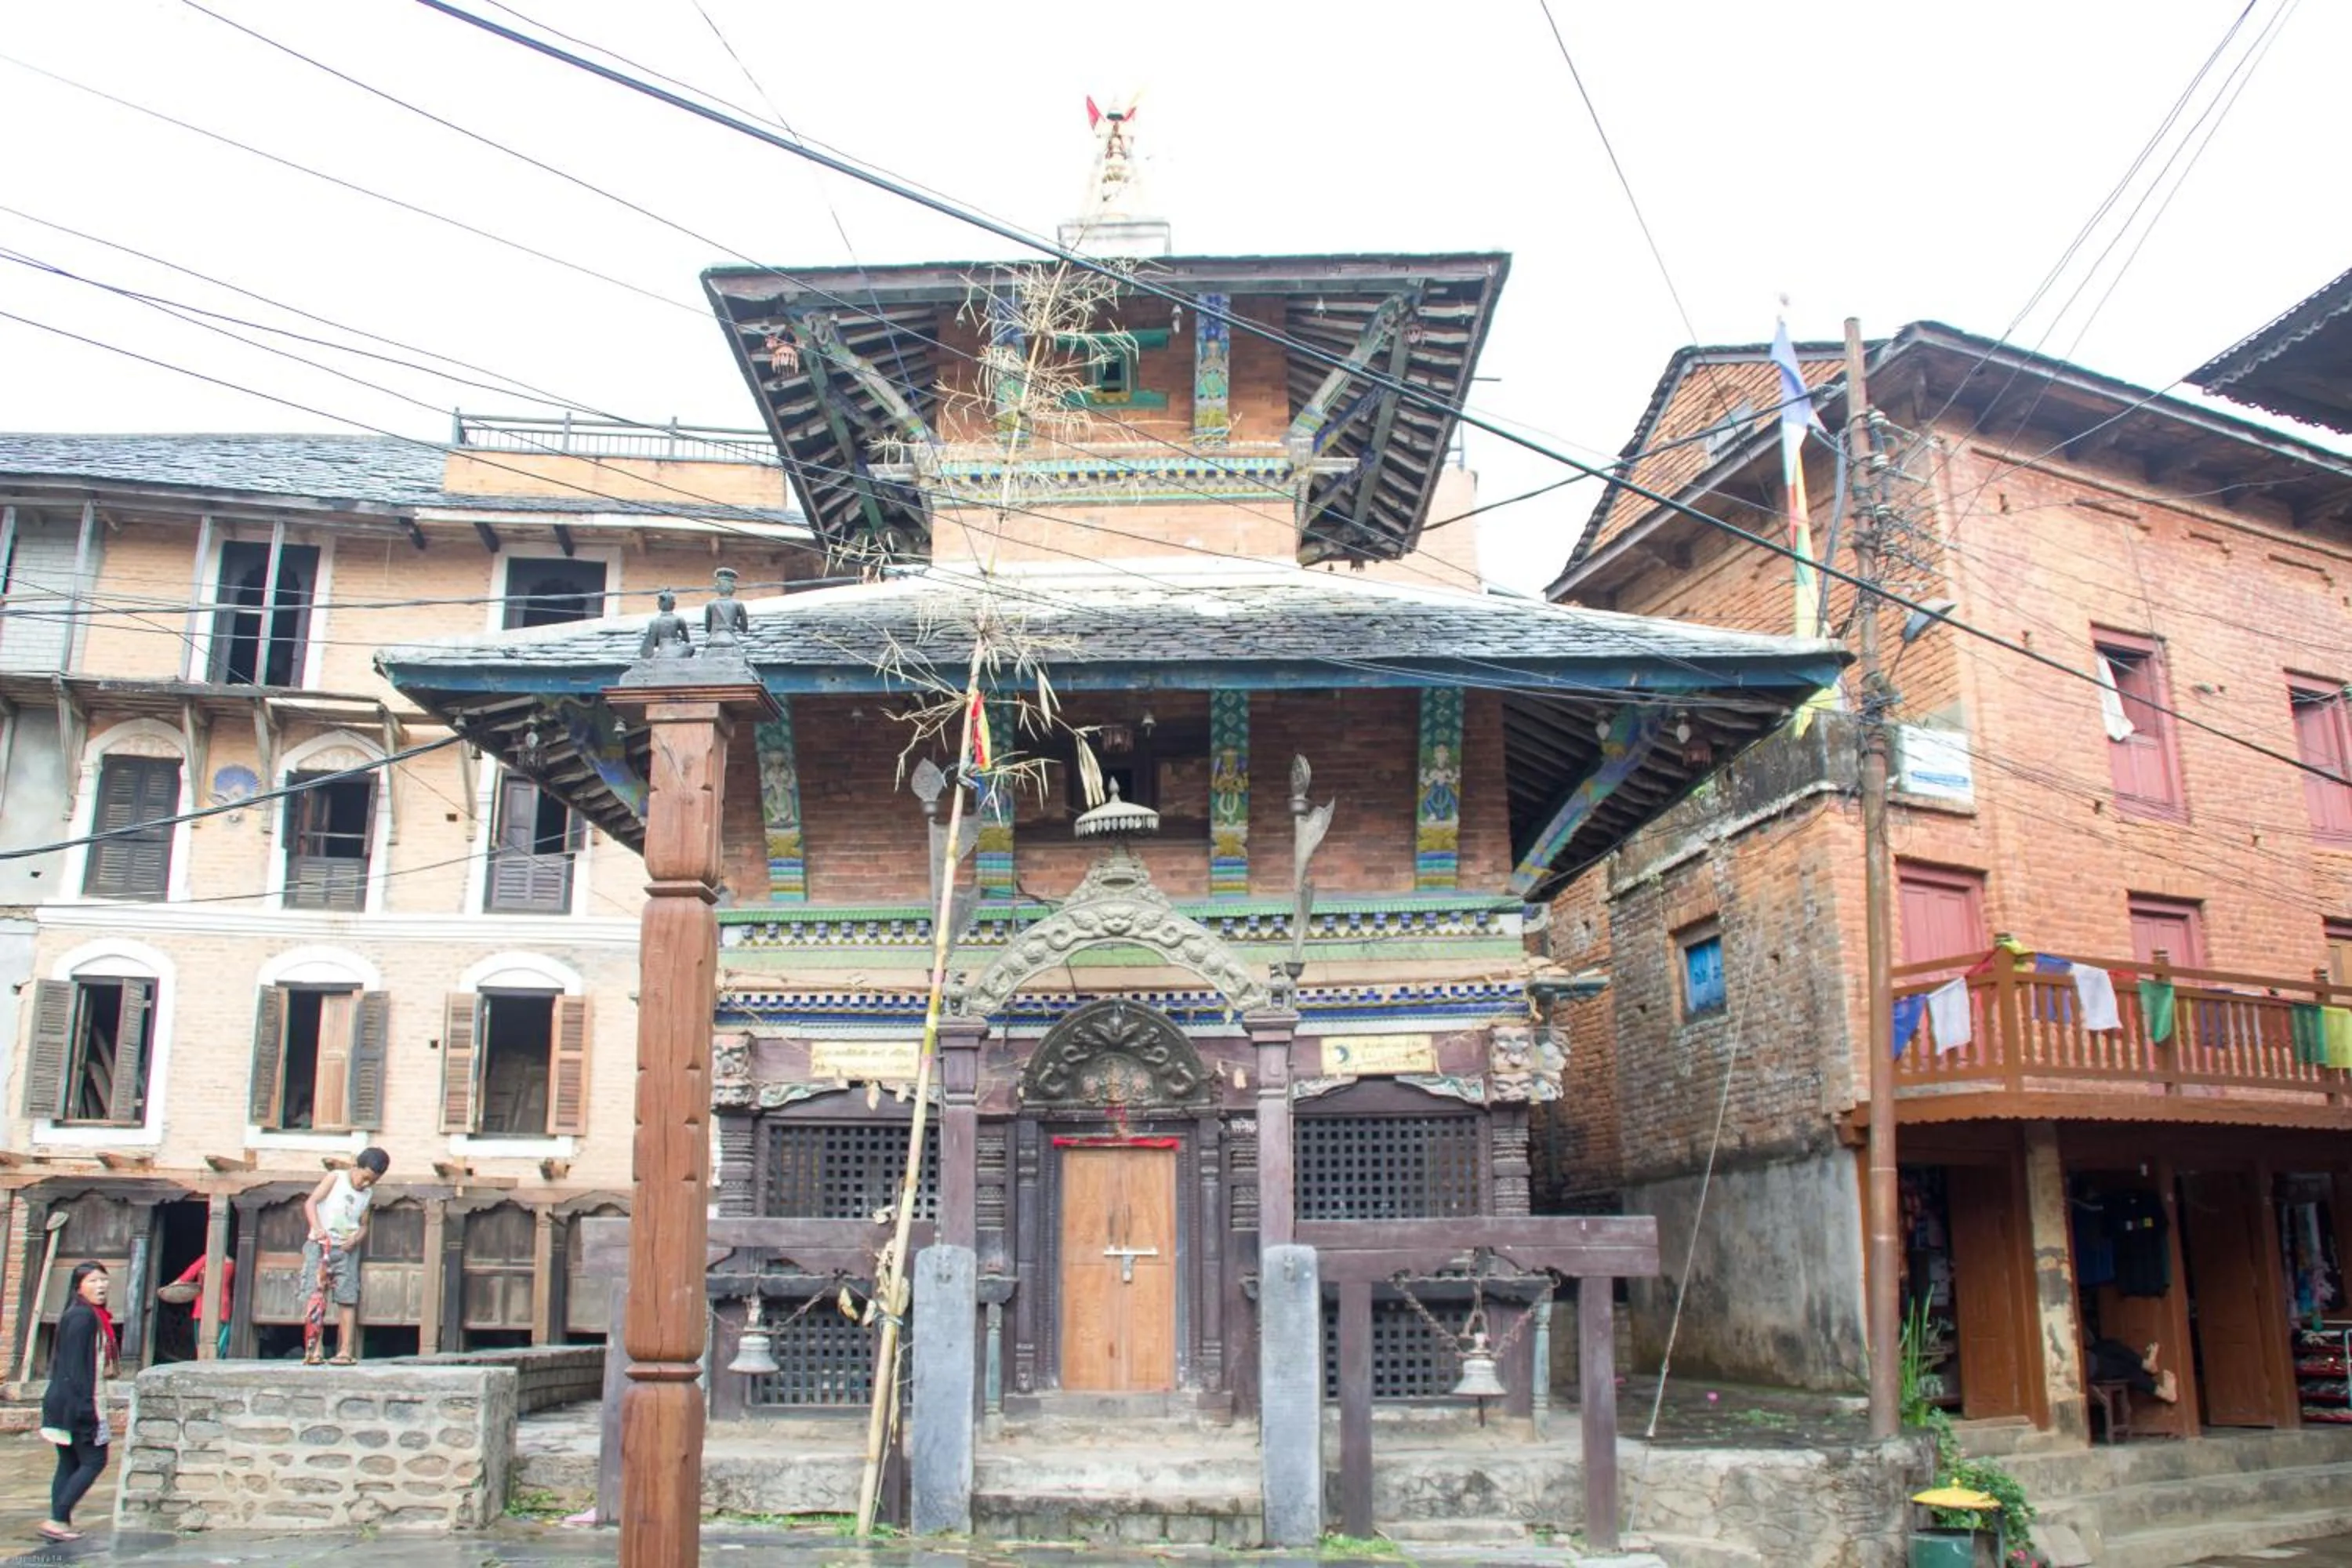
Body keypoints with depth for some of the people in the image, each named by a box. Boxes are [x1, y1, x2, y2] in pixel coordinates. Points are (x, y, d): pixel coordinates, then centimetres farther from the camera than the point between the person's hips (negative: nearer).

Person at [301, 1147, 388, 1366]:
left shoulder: (368, 1194, 10)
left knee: (347, 1299, -2)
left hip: (347, 1249, 3)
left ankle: (346, 1351, -1)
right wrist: (317, 1227, -27)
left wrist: (356, 1239, -9)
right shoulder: (335, 1178, -1)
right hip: (320, 1245, -3)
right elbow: (311, 1202, -10)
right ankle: (314, 1349, -5)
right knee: (314, 1296, -7)